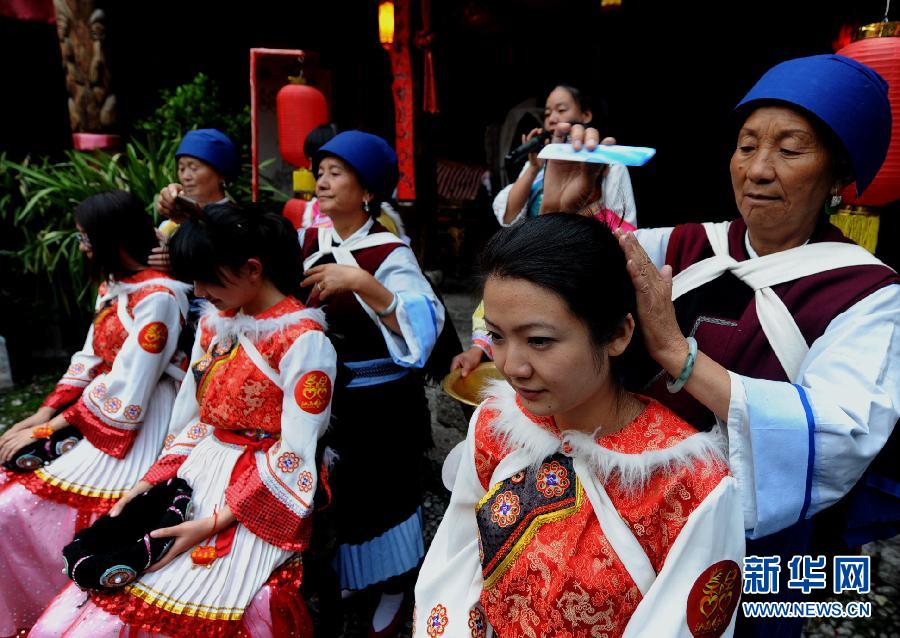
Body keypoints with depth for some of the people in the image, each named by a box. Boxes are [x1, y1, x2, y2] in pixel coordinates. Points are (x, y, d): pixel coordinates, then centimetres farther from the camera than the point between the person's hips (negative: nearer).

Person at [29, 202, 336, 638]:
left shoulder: (303, 340, -16)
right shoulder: (213, 324, 9)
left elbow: (295, 458, -17)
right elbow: (191, 416, 14)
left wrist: (212, 525, -18)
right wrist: (153, 480, -1)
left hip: (258, 501, -7)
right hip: (194, 481, 7)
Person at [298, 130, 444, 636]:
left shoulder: (389, 253, -16)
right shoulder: (310, 241, 2)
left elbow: (426, 323, -29)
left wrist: (362, 283, -37)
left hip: (380, 401, -5)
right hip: (323, 394, 6)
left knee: (381, 493, 9)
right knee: (335, 490, 18)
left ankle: (393, 590, 34)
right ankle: (345, 576, 44)